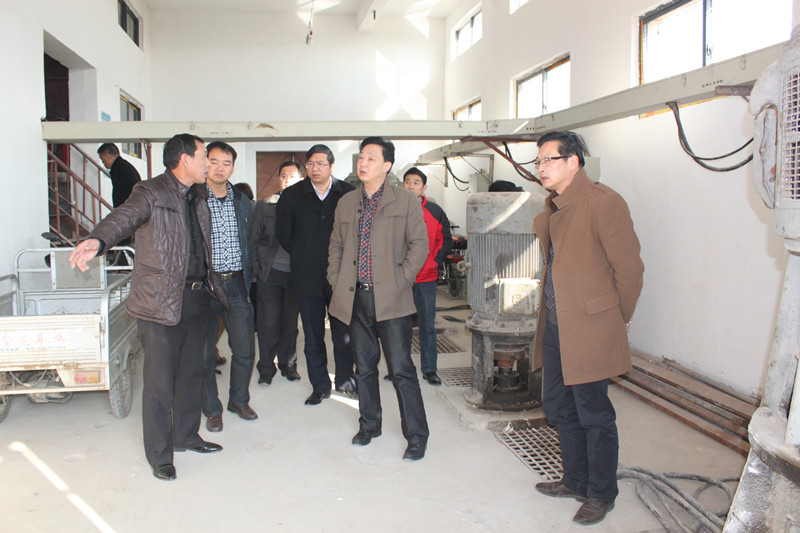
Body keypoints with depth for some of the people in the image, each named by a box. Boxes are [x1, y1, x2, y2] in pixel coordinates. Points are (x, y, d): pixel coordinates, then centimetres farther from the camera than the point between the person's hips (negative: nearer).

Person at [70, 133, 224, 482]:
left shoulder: (198, 196, 11)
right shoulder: (152, 193, -12)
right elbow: (124, 216, -32)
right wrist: (97, 241, -51)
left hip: (197, 297, 8)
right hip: (161, 303, -7)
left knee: (192, 374, 18)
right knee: (160, 383, 1)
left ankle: (186, 436, 36)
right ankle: (159, 455, 17)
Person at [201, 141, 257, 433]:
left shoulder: (242, 201, 11)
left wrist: (248, 277, 12)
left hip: (237, 285, 4)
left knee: (245, 349, 7)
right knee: (205, 352, 6)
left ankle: (239, 400, 29)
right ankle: (212, 409, 23)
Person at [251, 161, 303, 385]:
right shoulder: (264, 205, 7)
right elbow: (254, 239, 8)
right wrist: (258, 269, 1)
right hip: (271, 273, 0)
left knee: (290, 323, 9)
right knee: (269, 323, 2)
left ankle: (288, 365, 24)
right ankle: (266, 368, 15)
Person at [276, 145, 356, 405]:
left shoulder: (348, 194, 0)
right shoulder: (291, 195, 3)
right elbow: (283, 234, 10)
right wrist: (303, 257, 8)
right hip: (307, 277, 1)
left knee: (343, 333, 4)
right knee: (313, 336, 8)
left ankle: (345, 379, 23)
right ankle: (320, 386, 21)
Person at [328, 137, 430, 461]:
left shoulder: (405, 201, -1)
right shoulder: (346, 203, 13)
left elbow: (419, 244, -2)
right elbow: (336, 246, 19)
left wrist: (401, 280, -9)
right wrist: (336, 281, 8)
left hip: (390, 299, -4)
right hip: (355, 298, 5)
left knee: (401, 369, -4)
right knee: (364, 367, 14)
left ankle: (417, 436, 8)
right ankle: (369, 425, 30)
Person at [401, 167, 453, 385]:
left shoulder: (435, 212, 3)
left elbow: (446, 240, 10)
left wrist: (435, 261, -1)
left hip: (426, 278, 0)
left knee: (427, 325, 5)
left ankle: (429, 369, 15)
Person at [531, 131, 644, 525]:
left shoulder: (603, 201, -15)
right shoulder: (552, 207, 11)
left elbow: (629, 267, -13)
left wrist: (620, 318, -3)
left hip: (588, 329, -9)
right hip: (554, 326, 9)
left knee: (594, 416, 5)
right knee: (559, 407, 18)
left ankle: (601, 495, 23)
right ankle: (576, 481, 36)